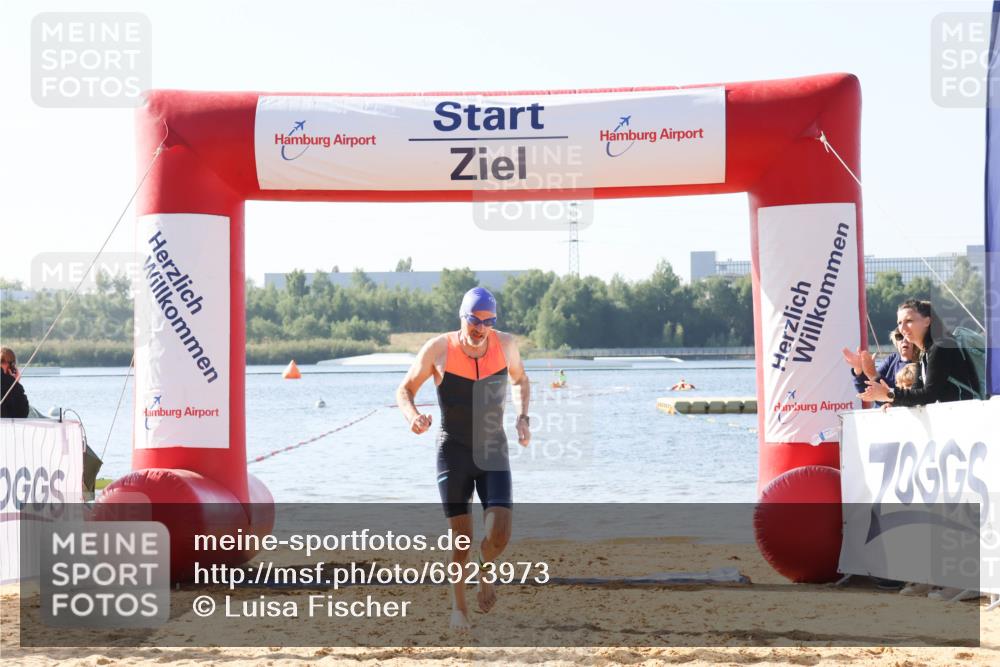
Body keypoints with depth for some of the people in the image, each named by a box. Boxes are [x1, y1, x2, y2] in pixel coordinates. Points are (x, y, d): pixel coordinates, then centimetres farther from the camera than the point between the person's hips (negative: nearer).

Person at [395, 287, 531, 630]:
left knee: (499, 534, -14)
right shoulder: (438, 349, -13)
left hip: (494, 451, 2)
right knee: (461, 537, -2)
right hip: (453, 452, -1)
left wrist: (522, 418, 1)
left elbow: (520, 379, 16)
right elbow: (404, 390, -1)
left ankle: (484, 572, 21)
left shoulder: (505, 344, -6)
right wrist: (413, 416, -22)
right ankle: (459, 605, 23)